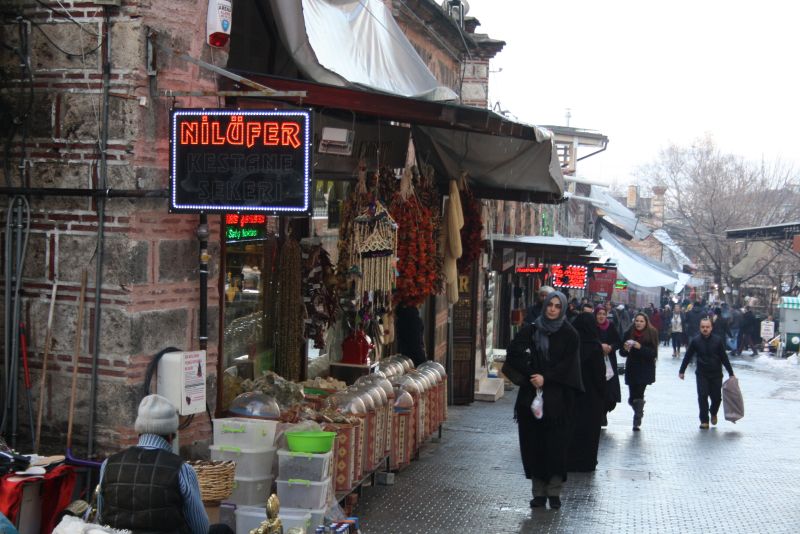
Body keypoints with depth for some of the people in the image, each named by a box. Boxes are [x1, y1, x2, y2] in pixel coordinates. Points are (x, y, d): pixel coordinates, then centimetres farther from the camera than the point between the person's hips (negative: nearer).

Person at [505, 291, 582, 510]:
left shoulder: (569, 334, 2)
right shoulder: (532, 330, 8)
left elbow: (567, 364, -6)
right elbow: (515, 350, -5)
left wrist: (545, 378, -17)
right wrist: (531, 376, -14)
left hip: (558, 398, -2)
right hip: (532, 396, 2)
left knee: (556, 444, -2)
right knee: (533, 444, 2)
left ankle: (554, 492, 6)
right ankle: (539, 491, 10)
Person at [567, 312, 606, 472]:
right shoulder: (594, 347, -15)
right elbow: (600, 375, -12)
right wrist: (603, 396, -2)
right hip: (590, 395, -3)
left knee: (570, 427, 13)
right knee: (589, 428, 8)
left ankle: (568, 461, 20)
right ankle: (585, 463, 14)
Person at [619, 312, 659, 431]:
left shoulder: (652, 334, -6)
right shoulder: (629, 333, 0)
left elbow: (654, 353, -12)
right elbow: (622, 353, 2)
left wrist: (640, 347, -24)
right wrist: (625, 349, -20)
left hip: (645, 370, -3)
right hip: (632, 370, 3)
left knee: (639, 395, -12)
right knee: (632, 398, 7)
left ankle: (637, 421, 1)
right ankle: (639, 413, 37)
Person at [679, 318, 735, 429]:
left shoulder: (718, 340, -6)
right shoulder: (695, 340, -5)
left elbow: (724, 357, -1)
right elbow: (687, 357, 3)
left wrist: (731, 373, 1)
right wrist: (681, 371, 6)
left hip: (716, 374, 0)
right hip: (702, 374, 0)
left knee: (716, 397, 3)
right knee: (702, 396, -7)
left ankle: (713, 413, 35)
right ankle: (704, 420, 4)